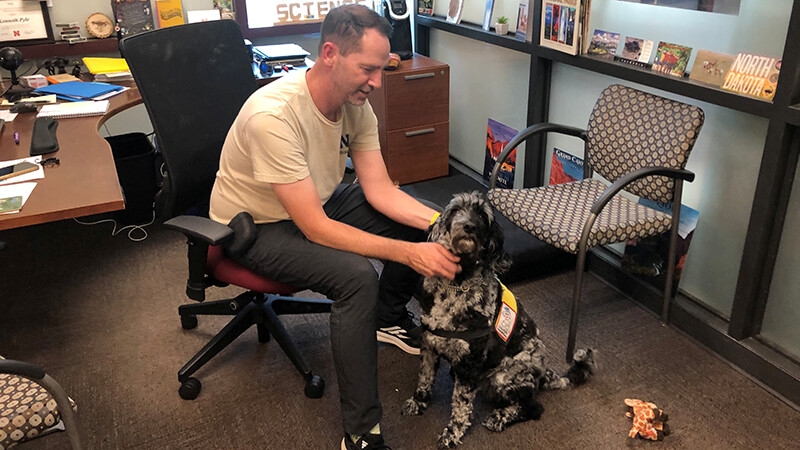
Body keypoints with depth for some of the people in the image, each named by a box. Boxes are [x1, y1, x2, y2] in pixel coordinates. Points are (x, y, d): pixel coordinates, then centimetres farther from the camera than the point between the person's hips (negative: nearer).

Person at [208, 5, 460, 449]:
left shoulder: (356, 102, -11)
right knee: (356, 276, -32)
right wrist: (409, 253, -38)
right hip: (256, 225, -7)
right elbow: (316, 229, -34)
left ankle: (387, 317, 24)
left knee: (423, 223, -2)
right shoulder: (273, 115, -35)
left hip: (319, 201, 8)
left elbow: (380, 190, -8)